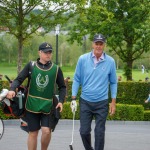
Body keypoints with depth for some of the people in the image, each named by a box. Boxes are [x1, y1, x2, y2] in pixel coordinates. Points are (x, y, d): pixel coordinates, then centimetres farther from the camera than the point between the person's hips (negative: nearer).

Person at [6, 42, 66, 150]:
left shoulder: (56, 69, 2)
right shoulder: (31, 66, 1)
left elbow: (62, 87, 10)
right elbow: (19, 80, -1)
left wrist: (61, 101, -4)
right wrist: (12, 89, -20)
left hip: (47, 106, 0)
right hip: (32, 105, 0)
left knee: (47, 131, -13)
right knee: (33, 133, 5)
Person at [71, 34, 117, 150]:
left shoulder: (110, 61, -5)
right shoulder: (83, 59, -4)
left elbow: (113, 83, 3)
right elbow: (77, 80, 3)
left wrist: (113, 102, 0)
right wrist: (73, 98, 0)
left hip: (102, 103, -1)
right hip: (85, 101, 1)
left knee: (100, 132, 1)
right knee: (84, 131, 6)